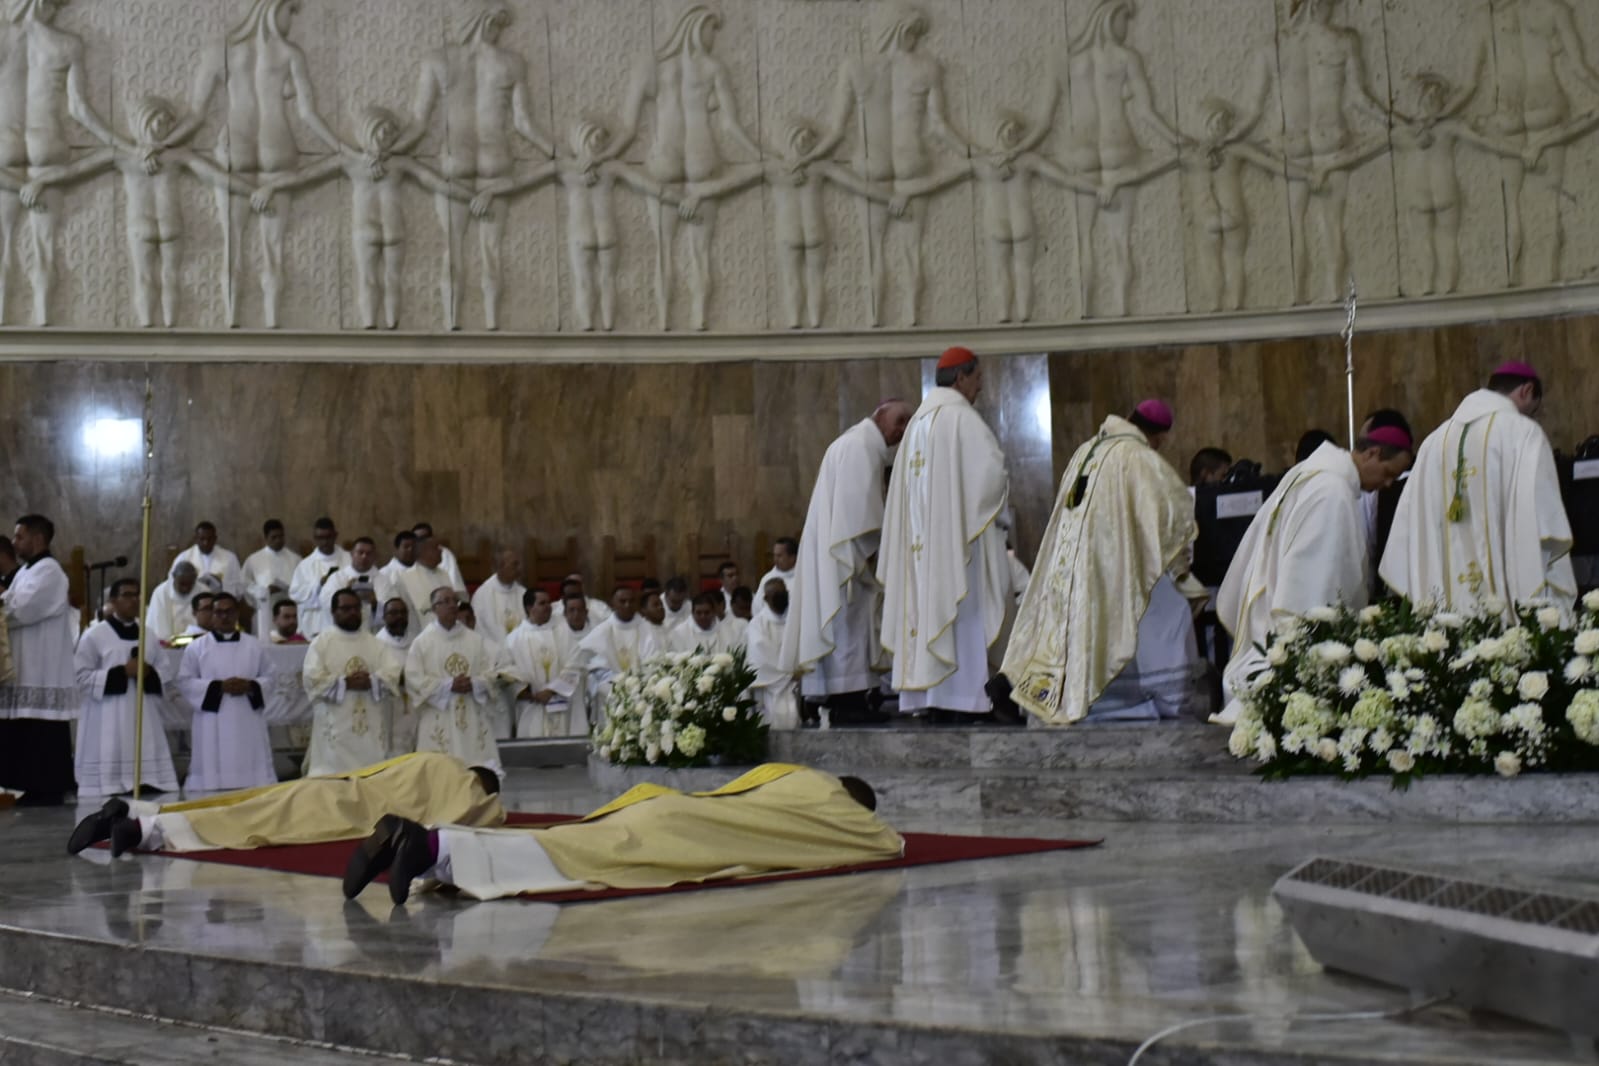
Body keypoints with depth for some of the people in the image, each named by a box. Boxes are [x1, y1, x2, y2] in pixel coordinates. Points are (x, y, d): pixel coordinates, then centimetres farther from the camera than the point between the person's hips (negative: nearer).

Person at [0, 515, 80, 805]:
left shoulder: (48, 571, -11)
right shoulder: (27, 571, 19)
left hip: (42, 671, -9)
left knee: (43, 734, -7)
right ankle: (37, 787, 13)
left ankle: (48, 790, -4)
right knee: (28, 734, 9)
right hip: (28, 670, 9)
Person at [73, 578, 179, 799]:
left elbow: (164, 678, 18)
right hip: (108, 724, -4)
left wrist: (150, 673, -5)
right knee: (109, 786, -11)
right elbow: (82, 677, -5)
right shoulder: (94, 635, -1)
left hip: (144, 719, 5)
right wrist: (123, 672, -12)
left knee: (149, 785, -2)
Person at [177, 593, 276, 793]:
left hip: (248, 723, 2)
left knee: (251, 774, -1)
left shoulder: (253, 645, 10)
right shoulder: (196, 648, 4)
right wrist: (219, 687, -12)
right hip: (213, 727, -2)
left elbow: (268, 677, 11)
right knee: (213, 778, -6)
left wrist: (250, 686, -11)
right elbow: (185, 682, 0)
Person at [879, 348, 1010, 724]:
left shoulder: (919, 421, 16)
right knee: (961, 614, -8)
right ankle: (963, 699, -12)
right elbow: (991, 471, -18)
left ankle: (932, 701, 5)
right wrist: (1001, 496, 3)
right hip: (958, 533, -8)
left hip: (921, 538, 8)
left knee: (929, 612, 6)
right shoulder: (961, 416, -9)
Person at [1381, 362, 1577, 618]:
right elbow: (1545, 525, -10)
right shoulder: (1524, 432, -1)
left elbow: (1409, 528, 10)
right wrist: (1556, 605, -8)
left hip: (1444, 605, 5)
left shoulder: (1435, 440, 12)